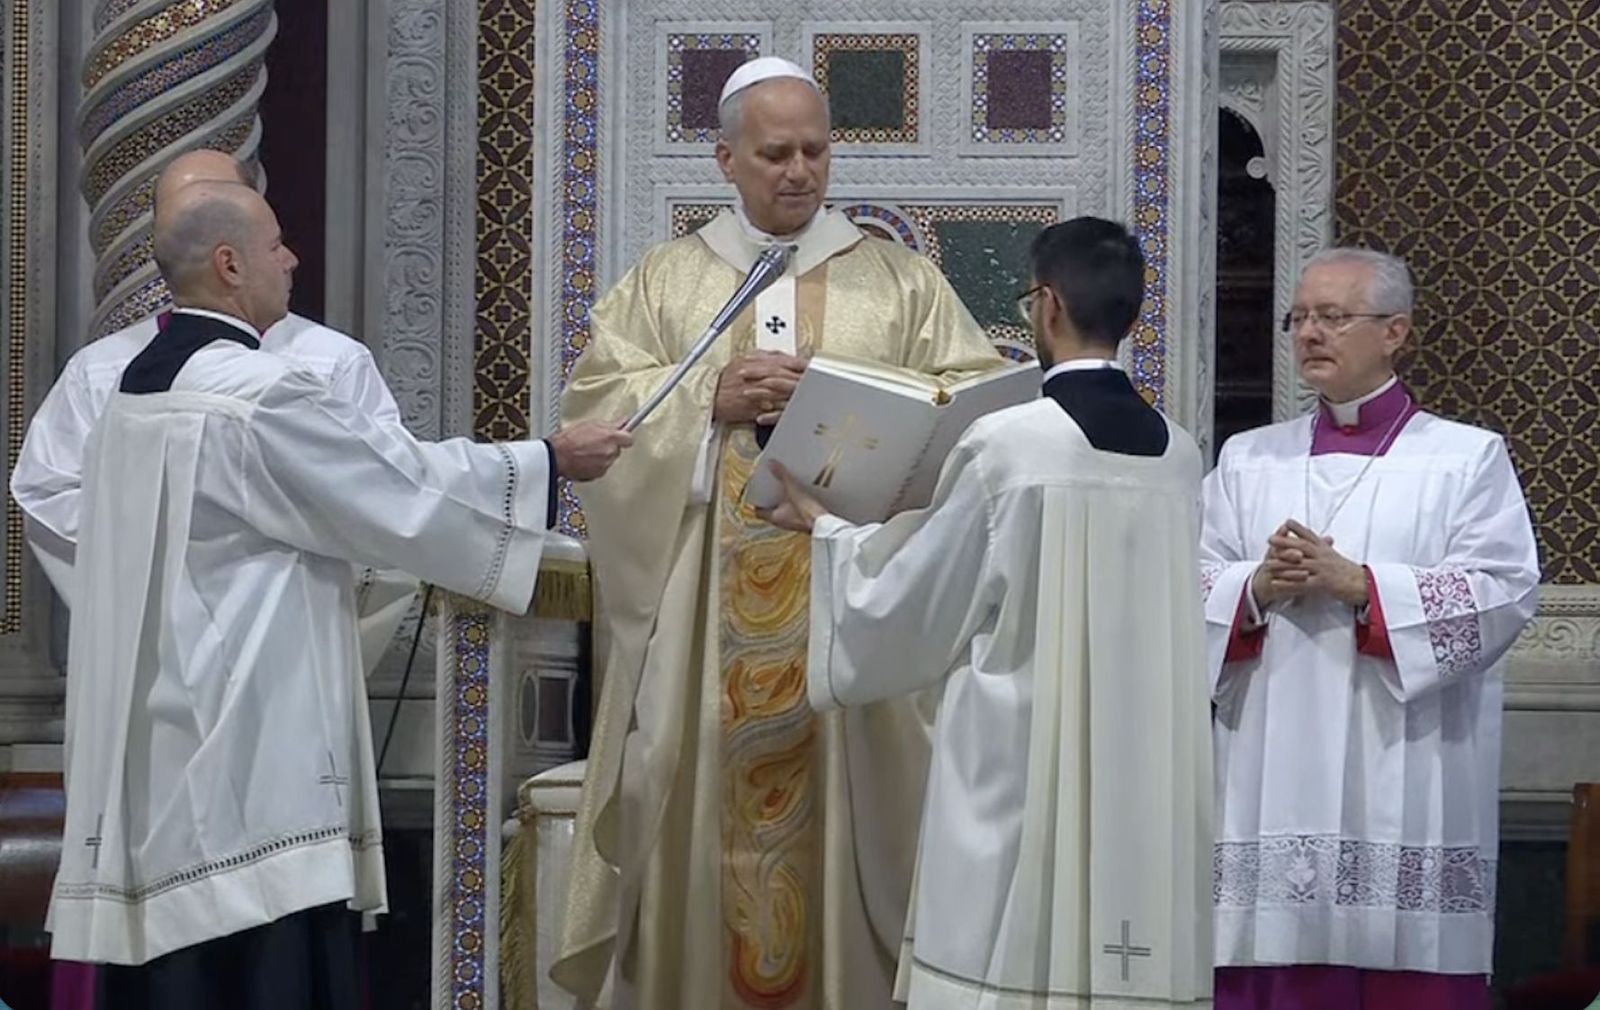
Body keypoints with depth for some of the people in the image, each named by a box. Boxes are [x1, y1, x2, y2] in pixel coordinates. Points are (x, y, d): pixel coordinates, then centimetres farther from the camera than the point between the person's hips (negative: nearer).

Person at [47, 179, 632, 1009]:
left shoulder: (142, 383, 13)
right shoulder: (256, 392, -16)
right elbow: (404, 486, -10)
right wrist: (554, 459, 1)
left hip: (158, 739, 10)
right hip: (242, 740, -10)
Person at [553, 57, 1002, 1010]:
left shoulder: (901, 280, 9)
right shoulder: (665, 280, 11)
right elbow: (597, 399, 2)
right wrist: (712, 398, -12)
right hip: (703, 602, 1)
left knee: (840, 794, -2)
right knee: (703, 788, -1)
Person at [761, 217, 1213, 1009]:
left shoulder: (1005, 445, -11)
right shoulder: (1177, 454, 5)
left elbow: (912, 602, -1)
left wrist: (825, 531, 16)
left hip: (1020, 772, -5)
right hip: (1143, 778, 5)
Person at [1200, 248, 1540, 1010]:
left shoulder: (1468, 458, 5)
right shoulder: (1247, 460, 16)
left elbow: (1503, 596, -7)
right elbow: (1190, 589, 10)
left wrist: (1358, 585, -14)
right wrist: (1257, 588, -11)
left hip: (1402, 794, -3)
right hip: (1273, 788, 3)